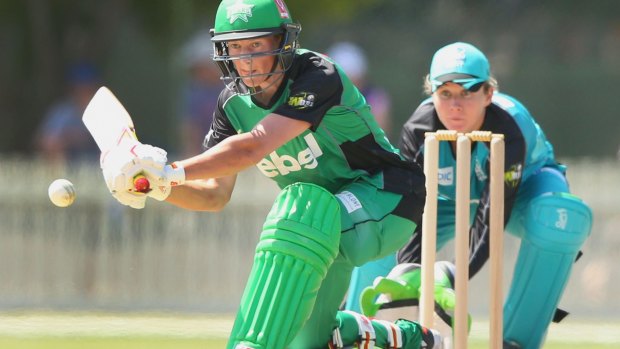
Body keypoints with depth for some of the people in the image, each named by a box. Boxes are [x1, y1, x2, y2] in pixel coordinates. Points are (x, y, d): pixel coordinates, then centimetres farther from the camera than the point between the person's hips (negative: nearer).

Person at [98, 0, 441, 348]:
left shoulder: (319, 78, -27)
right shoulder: (234, 102, -4)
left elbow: (253, 147, -38)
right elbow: (215, 194, -3)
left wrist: (171, 172, -45)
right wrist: (159, 186, -23)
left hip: (385, 200, -8)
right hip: (325, 215, 8)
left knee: (301, 209, -38)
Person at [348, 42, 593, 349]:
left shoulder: (508, 130, -39)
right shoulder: (418, 131, -29)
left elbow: (491, 220, -41)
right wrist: (410, 273, -47)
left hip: (524, 188, -3)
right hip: (452, 198, 3)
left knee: (558, 215, -38)